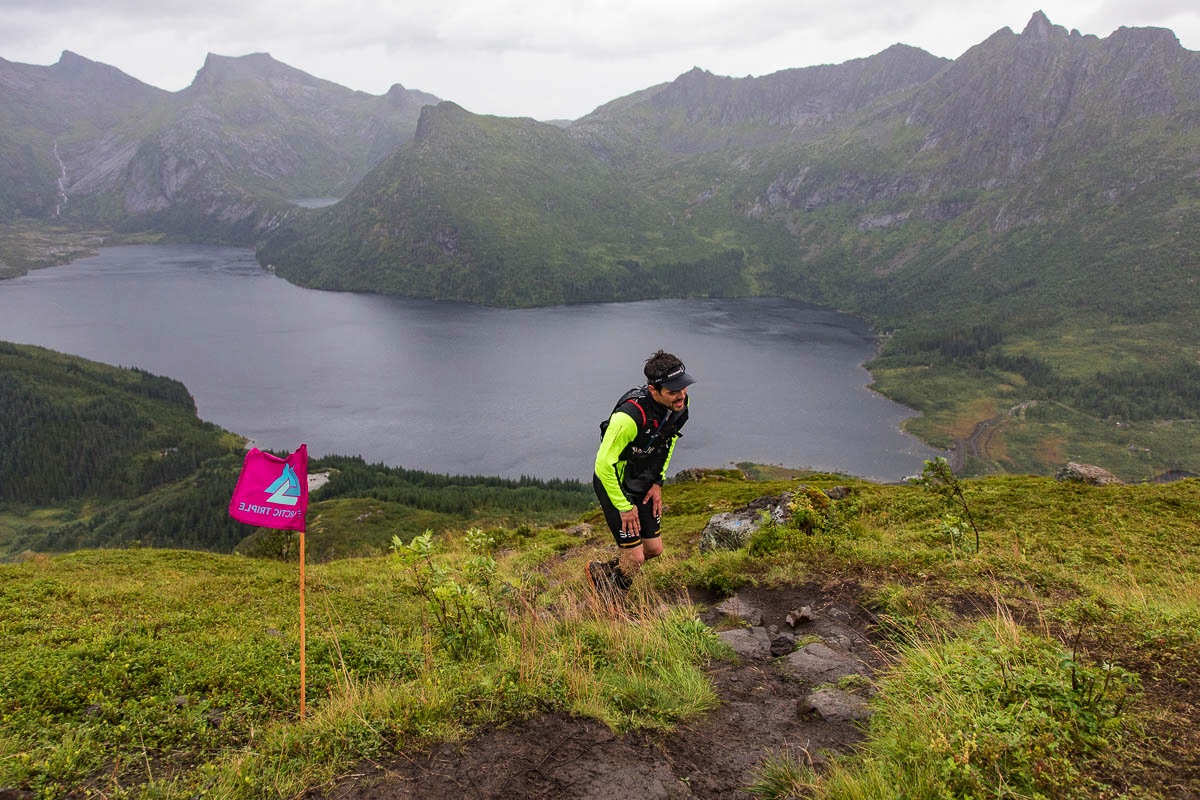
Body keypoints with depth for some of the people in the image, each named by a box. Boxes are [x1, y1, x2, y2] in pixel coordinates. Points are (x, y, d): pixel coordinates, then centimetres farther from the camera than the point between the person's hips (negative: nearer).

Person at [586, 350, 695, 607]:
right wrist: (624, 507, -20)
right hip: (613, 484, -7)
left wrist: (658, 482, 4)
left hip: (643, 484, 7)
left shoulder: (679, 405, -14)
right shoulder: (630, 416, -37)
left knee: (654, 549, 12)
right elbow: (604, 464, -29)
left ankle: (606, 570, 38)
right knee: (635, 557, -4)